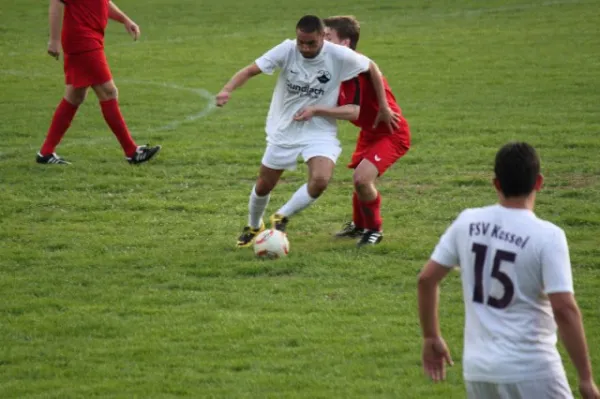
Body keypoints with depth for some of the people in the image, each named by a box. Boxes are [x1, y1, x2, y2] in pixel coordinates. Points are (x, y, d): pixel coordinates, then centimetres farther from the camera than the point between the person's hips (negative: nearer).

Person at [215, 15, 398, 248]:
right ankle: (253, 227, 45)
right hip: (284, 130, 1)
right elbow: (250, 71, -21)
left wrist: (383, 107, 1)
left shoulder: (339, 56, -19)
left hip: (320, 131, -1)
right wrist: (227, 90, -39)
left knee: (320, 181, -26)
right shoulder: (286, 51, -19)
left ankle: (282, 217, 1)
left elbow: (372, 68, -2)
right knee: (264, 186, 12)